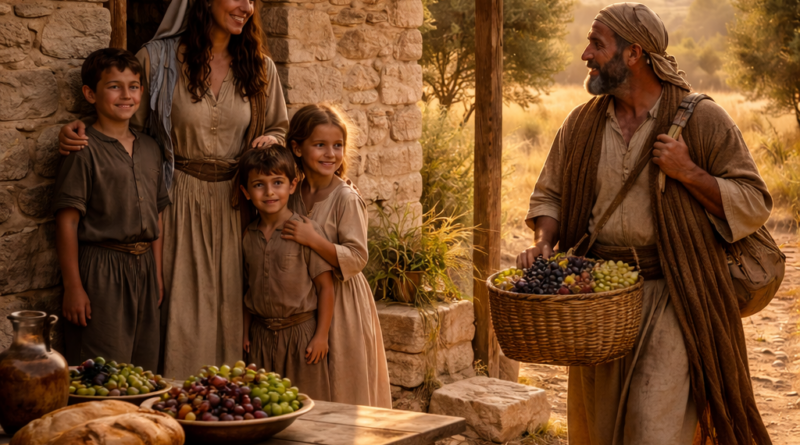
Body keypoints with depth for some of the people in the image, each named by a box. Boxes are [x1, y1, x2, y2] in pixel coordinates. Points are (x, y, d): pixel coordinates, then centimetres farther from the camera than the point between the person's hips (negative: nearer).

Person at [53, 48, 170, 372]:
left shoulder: (150, 148, 12)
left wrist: (157, 275, 15)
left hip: (143, 269, 7)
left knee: (145, 370, 12)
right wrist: (73, 287, -14)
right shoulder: (84, 151, -9)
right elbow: (67, 222, -12)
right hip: (101, 269, -6)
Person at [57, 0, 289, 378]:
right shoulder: (158, 58, -4)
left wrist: (270, 142, -3)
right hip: (180, 202, -3)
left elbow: (279, 127, 19)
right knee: (181, 310, -2)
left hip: (236, 204, 3)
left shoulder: (259, 67, 8)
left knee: (229, 311, 4)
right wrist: (76, 131, -13)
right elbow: (127, 123, 3)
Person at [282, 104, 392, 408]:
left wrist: (312, 239, -26)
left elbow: (356, 258, -19)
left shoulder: (346, 198, -14)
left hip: (341, 303, -6)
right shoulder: (295, 194, 6)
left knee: (344, 390, 0)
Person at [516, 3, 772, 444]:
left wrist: (688, 173, -14)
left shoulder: (701, 119, -3)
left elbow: (754, 204, -2)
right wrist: (543, 241, -2)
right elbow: (549, 193, 18)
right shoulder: (581, 125, 9)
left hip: (670, 298, -4)